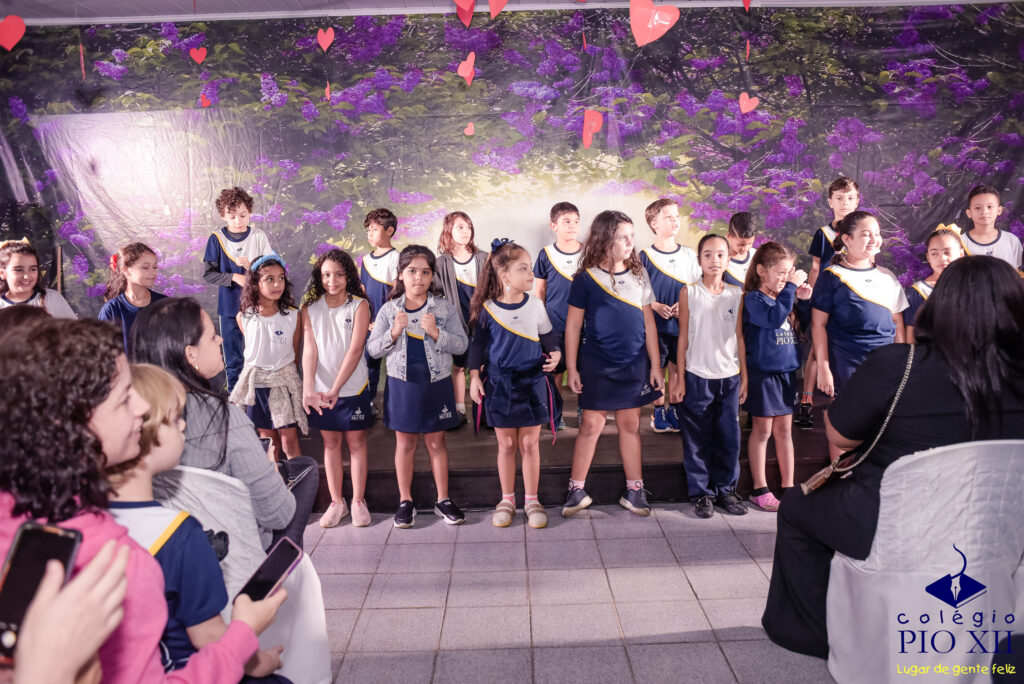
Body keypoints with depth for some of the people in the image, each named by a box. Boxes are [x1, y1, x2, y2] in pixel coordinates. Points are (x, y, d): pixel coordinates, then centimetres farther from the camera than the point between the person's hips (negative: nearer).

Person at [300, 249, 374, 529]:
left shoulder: (359, 306, -5)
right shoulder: (310, 308, 2)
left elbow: (355, 349, -13)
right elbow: (309, 349, -7)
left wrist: (336, 388, -20)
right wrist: (308, 389, -20)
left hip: (353, 387, -2)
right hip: (321, 389, 2)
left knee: (356, 442, 6)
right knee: (330, 443, 10)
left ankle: (358, 501, 17)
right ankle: (336, 502, 21)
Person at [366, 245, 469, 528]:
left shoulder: (445, 308, -1)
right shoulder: (389, 310, 1)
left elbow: (462, 345, -4)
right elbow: (373, 349, -1)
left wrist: (436, 333, -20)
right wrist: (394, 332, -17)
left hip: (436, 384, 0)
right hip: (402, 384, 1)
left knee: (436, 443, 9)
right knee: (405, 444, 10)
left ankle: (443, 500, 21)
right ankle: (405, 501, 22)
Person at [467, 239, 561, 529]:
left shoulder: (535, 305, -1)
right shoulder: (488, 309, -5)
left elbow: (548, 337, 9)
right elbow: (477, 345, 4)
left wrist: (555, 354, -10)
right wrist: (474, 376, -1)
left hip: (532, 383, 1)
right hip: (499, 385, -1)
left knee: (530, 443, 6)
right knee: (506, 444, 9)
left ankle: (532, 500, 19)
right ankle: (507, 499, 23)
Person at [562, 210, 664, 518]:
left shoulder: (638, 275, 6)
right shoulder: (586, 278, -6)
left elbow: (648, 321, 9)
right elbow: (573, 324, -3)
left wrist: (655, 364, 7)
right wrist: (571, 368, -5)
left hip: (634, 364, 4)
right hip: (596, 364, -3)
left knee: (630, 424, 10)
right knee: (591, 424, 1)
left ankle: (634, 490, 20)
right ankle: (577, 490, 13)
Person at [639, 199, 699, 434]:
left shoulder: (689, 255, 5)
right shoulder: (645, 256, -4)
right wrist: (657, 306, -16)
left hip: (683, 322, 3)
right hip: (655, 323, -2)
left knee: (678, 366, 8)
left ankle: (673, 408, 23)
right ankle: (659, 410, 20)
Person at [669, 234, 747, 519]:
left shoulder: (737, 295, 6)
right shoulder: (688, 293, -1)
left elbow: (739, 337, 10)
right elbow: (683, 338, 0)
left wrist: (745, 376, 8)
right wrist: (680, 379, -3)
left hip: (729, 377, 2)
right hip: (697, 376, -2)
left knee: (729, 437, 7)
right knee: (697, 438, 4)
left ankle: (726, 490, 24)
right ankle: (701, 493, 17)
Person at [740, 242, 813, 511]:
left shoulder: (784, 298, 11)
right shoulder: (753, 299, -10)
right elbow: (774, 317, -28)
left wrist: (805, 299, 3)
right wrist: (790, 288, -23)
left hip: (787, 371, 6)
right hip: (763, 372, -6)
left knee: (784, 429, 12)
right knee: (762, 430, 3)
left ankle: (788, 486, 21)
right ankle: (759, 489, 13)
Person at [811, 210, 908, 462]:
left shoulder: (887, 277, 13)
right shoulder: (833, 277, -2)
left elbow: (897, 323, 17)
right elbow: (818, 324, -5)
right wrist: (823, 368, -9)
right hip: (846, 364, -4)